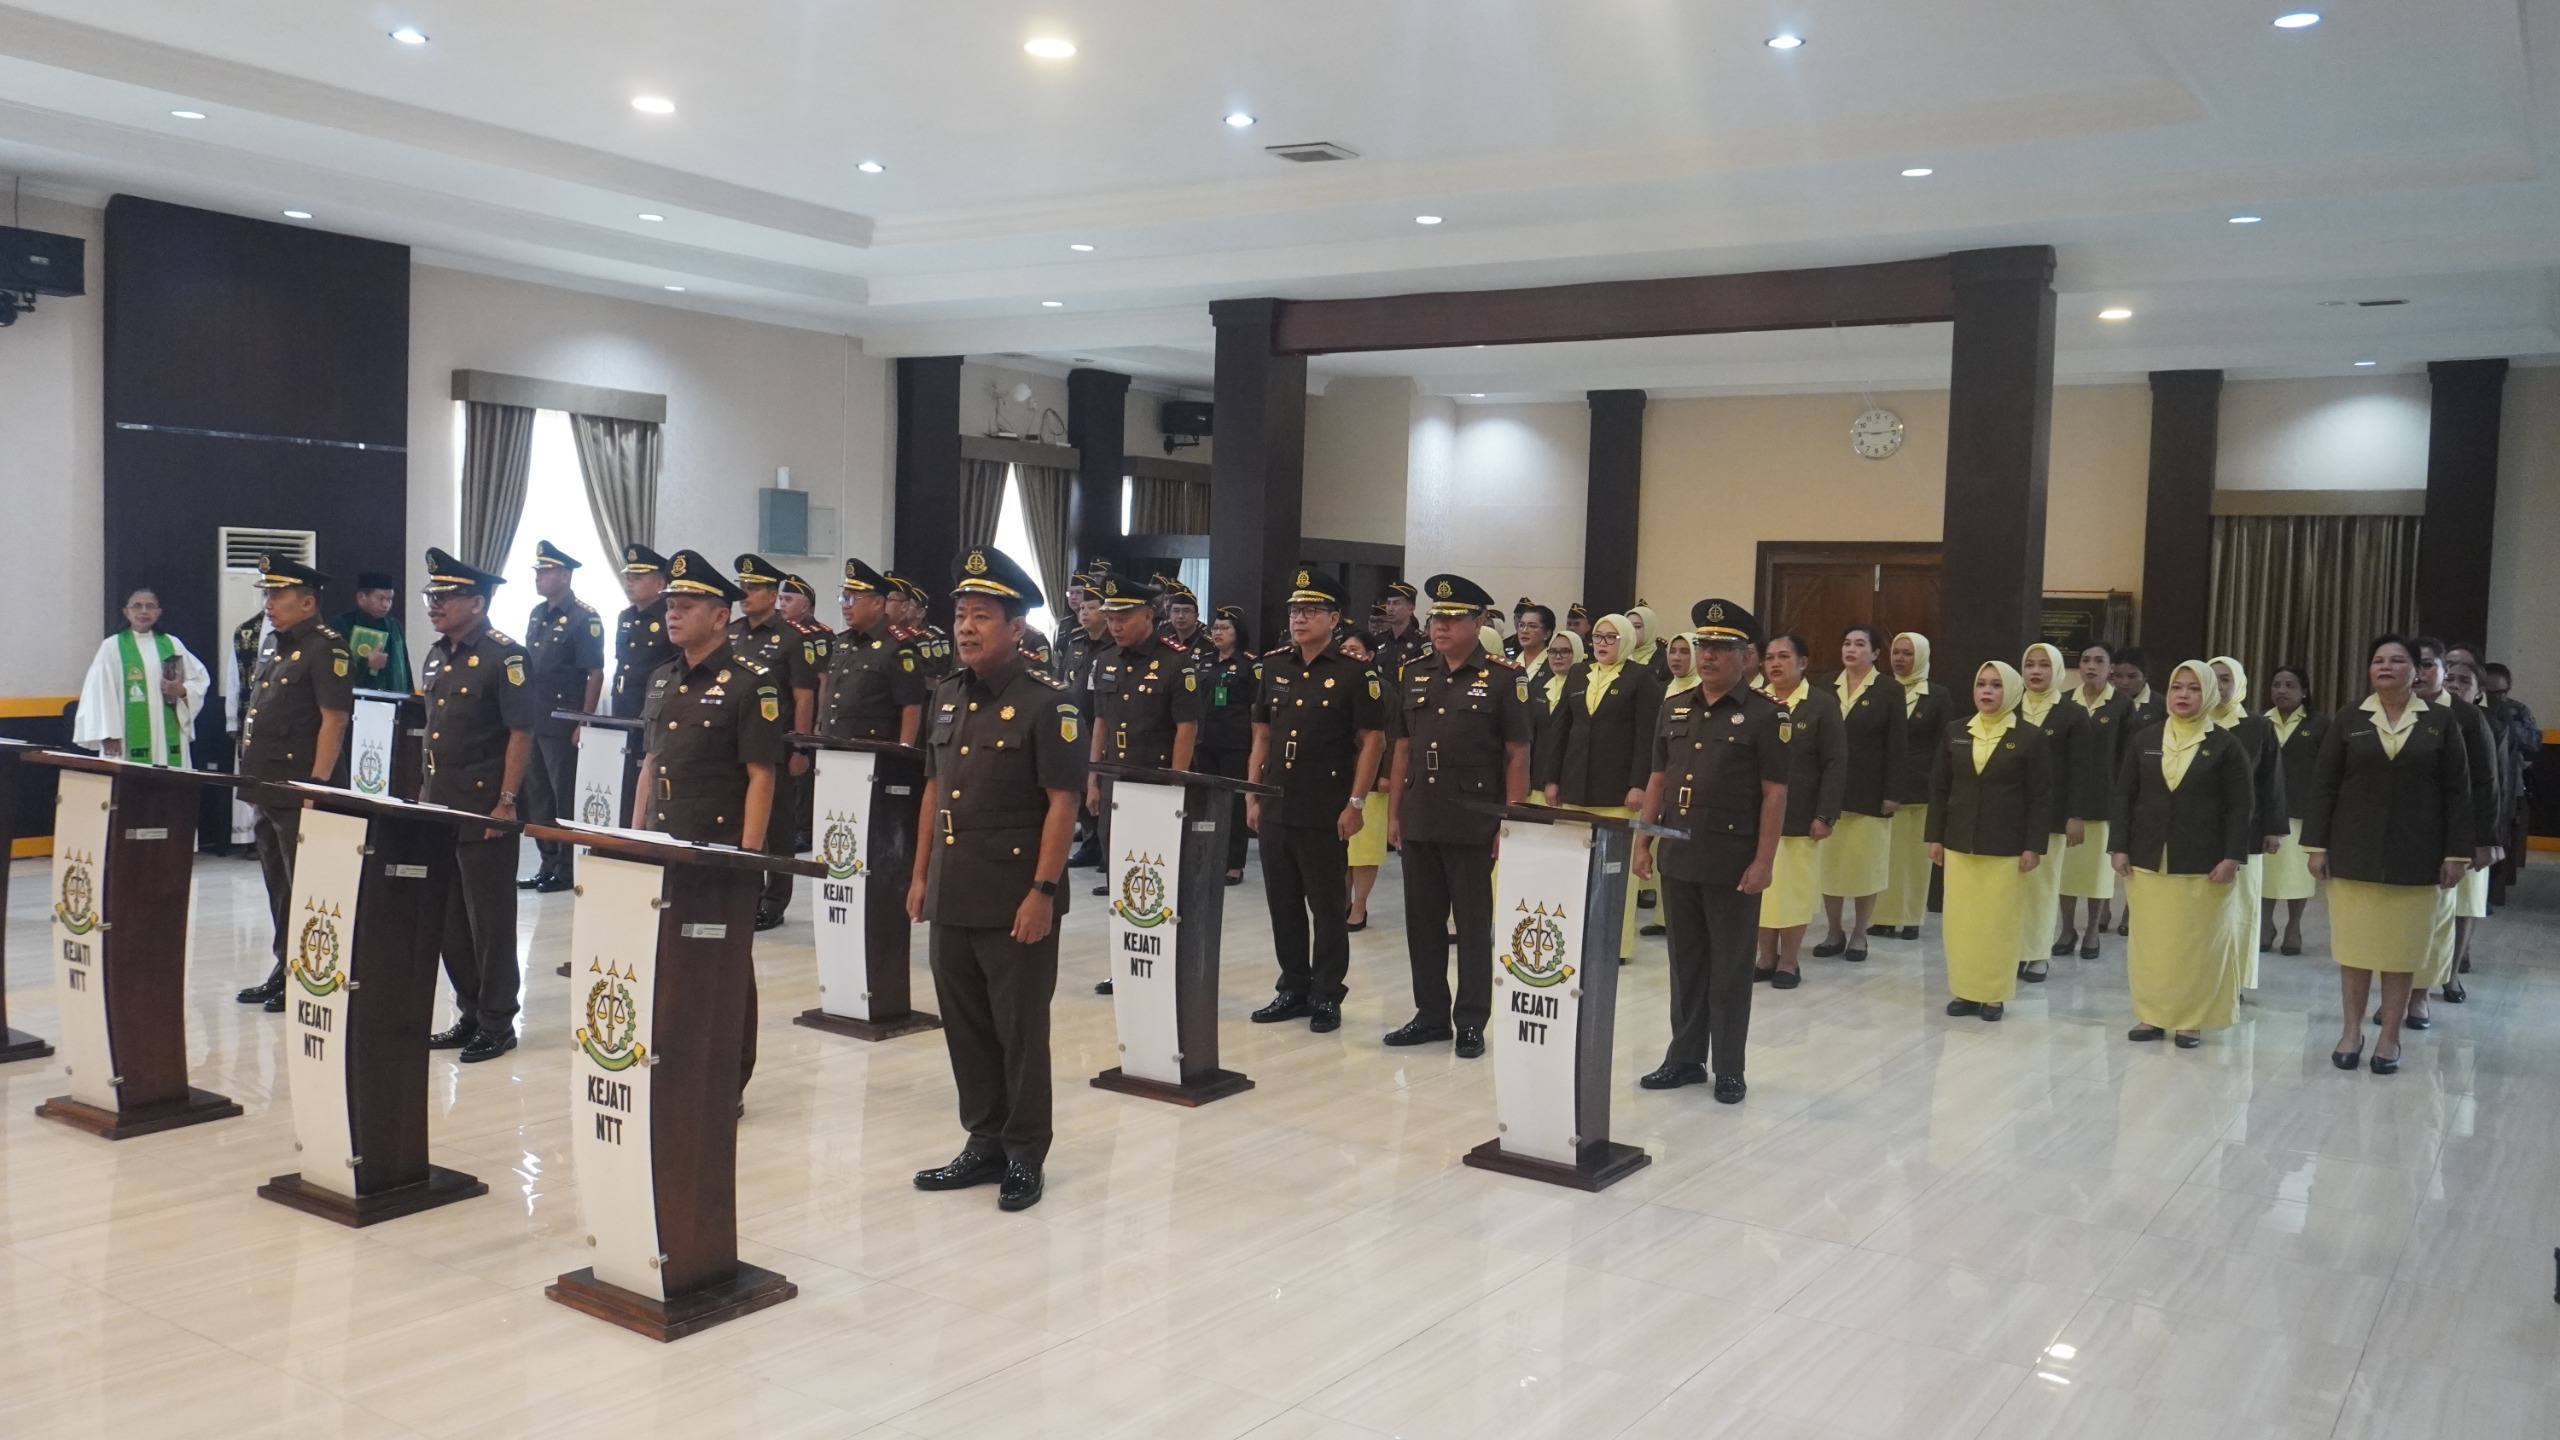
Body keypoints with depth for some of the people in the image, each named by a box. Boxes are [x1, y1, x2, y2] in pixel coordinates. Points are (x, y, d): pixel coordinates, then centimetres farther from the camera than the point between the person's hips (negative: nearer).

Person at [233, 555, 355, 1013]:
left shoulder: (326, 648, -12)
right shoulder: (271, 645, 16)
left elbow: (334, 719, -17)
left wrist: (316, 787, -21)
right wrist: (251, 777, 18)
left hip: (300, 790, -9)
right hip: (266, 786, 9)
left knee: (303, 887, -2)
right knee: (277, 884, 15)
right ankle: (284, 970, 25)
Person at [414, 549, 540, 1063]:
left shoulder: (504, 656, -13)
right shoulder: (436, 657, 13)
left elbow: (521, 733, -16)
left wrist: (506, 803, -19)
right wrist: (424, 791, 16)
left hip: (484, 811, -9)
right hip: (439, 807, 9)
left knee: (490, 922, 0)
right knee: (448, 919, 14)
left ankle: (497, 1024, 10)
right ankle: (469, 1015, 26)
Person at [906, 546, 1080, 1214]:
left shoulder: (1046, 701, -11)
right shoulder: (949, 694, 10)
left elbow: (1062, 802, -13)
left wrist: (1042, 892, -17)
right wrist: (921, 874, 14)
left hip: (1014, 900, -7)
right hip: (951, 895, 7)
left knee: (1020, 1032, 4)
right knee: (965, 1027, 14)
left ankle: (1024, 1157, 17)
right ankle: (984, 1145, 27)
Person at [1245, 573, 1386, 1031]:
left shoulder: (1355, 672, -6)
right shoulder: (1273, 666, 9)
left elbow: (1373, 741, -7)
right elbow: (1261, 735, 14)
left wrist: (1355, 804, -11)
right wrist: (1252, 796, 8)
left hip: (1326, 814, -5)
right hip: (1275, 808, 5)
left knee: (1328, 908, 3)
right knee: (1283, 904, 11)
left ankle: (1327, 997, 13)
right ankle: (1292, 989, 23)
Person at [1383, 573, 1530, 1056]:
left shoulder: (1504, 678, -4)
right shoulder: (1414, 674, 10)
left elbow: (1517, 757, -5)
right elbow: (1402, 749, 14)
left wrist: (1510, 822, -9)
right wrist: (1394, 812, 9)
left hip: (1472, 823, -5)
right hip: (1418, 820, 5)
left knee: (1473, 925, 4)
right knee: (1422, 922, 11)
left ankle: (1471, 1023, 13)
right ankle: (1430, 1016, 22)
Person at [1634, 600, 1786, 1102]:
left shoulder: (1762, 715, -6)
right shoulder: (1675, 707, 10)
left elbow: (1774, 793, -8)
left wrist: (1764, 861, -13)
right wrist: (1643, 841, 8)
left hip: (1732, 862, -5)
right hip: (1678, 857, 5)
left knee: (1730, 969, 4)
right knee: (1685, 963, 13)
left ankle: (1729, 1070, 13)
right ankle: (1685, 1058, 23)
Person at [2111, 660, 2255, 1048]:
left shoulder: (2227, 743, -1)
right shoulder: (2145, 739, 7)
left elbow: (2242, 807, -4)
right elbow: (2123, 797, 8)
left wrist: (2232, 857, -11)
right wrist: (2119, 847, 0)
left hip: (2203, 864, -3)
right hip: (2148, 859, 3)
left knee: (2197, 943, 2)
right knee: (2149, 941, 5)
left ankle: (2192, 1020, 11)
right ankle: (2151, 1015, 15)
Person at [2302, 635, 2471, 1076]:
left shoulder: (2440, 721, 1)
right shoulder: (2349, 720, 2)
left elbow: (2457, 792, 1)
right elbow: (2323, 786, 2)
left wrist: (2457, 853, -3)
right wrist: (2316, 845, -3)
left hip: (2415, 857, 0)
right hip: (2354, 853, 1)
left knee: (2402, 949, 5)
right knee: (2354, 944, 6)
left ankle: (2390, 1037, 14)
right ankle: (2351, 1032, 16)